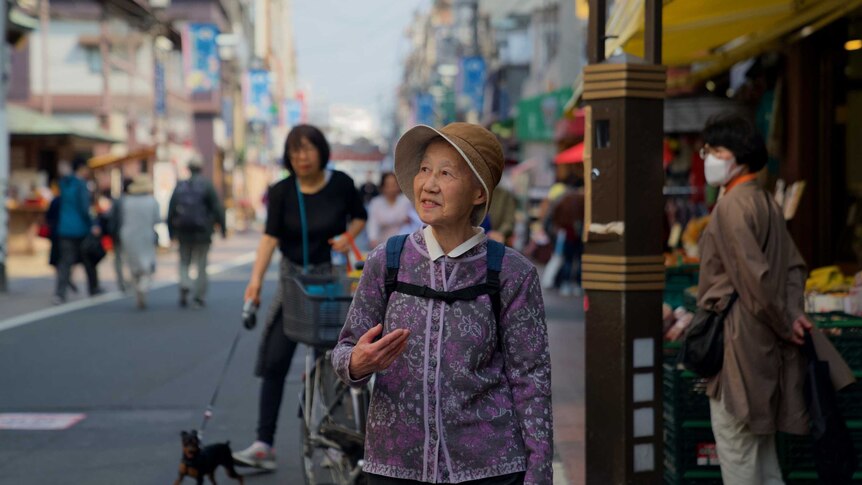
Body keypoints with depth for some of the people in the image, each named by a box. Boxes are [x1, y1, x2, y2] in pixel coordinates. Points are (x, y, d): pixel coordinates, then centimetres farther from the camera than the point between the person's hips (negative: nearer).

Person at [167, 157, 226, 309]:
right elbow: (217, 208, -9)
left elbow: (171, 210, 5)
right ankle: (199, 298, 6)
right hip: (202, 232, -2)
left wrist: (171, 232, 12)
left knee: (184, 262, 15)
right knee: (201, 265, 6)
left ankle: (184, 285, -12)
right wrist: (223, 228, -2)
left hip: (183, 232, 2)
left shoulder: (180, 186, 4)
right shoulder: (207, 185, -6)